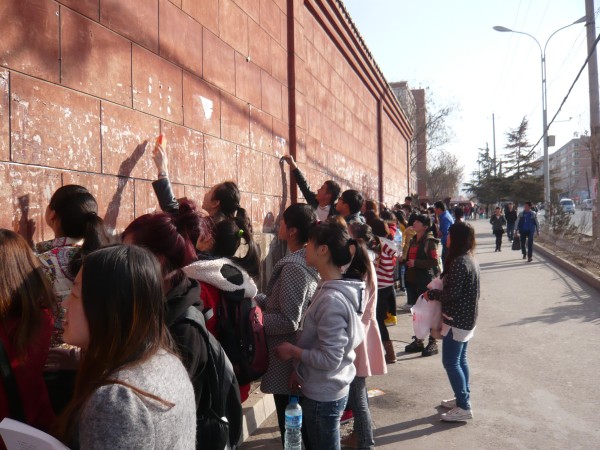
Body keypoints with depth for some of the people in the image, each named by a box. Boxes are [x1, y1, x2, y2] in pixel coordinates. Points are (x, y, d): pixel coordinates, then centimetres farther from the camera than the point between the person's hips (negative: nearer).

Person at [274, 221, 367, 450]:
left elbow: (330, 359, -27)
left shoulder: (331, 299, -28)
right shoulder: (330, 288, 2)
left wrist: (293, 351, -15)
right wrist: (300, 368, 9)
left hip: (323, 396, -9)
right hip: (326, 391, 9)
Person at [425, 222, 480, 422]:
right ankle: (463, 398, 29)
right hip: (466, 318, 10)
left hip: (457, 320, -10)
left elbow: (452, 294, -24)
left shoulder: (459, 262, -22)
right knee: (460, 360, 18)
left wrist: (431, 294, -10)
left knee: (450, 362, -1)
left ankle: (464, 407, 5)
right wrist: (437, 290, 8)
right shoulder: (470, 259, 9)